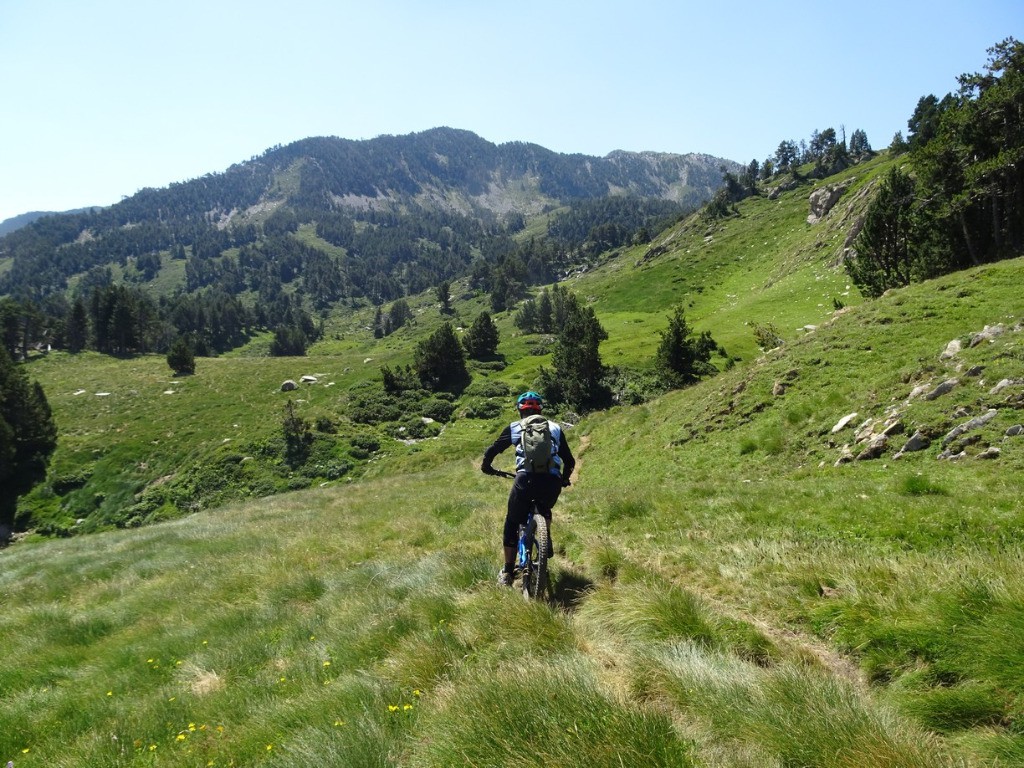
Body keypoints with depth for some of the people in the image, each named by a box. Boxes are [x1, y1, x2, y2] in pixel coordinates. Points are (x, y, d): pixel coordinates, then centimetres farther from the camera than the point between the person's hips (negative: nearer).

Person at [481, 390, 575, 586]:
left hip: (526, 479, -2)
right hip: (552, 482, 2)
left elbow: (491, 451, 17)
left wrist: (486, 466, 38)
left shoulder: (515, 428, 17)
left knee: (512, 523, 18)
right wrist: (564, 479, 44)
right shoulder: (555, 428, 23)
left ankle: (507, 573, 20)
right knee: (544, 512, 36)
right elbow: (570, 461, 26)